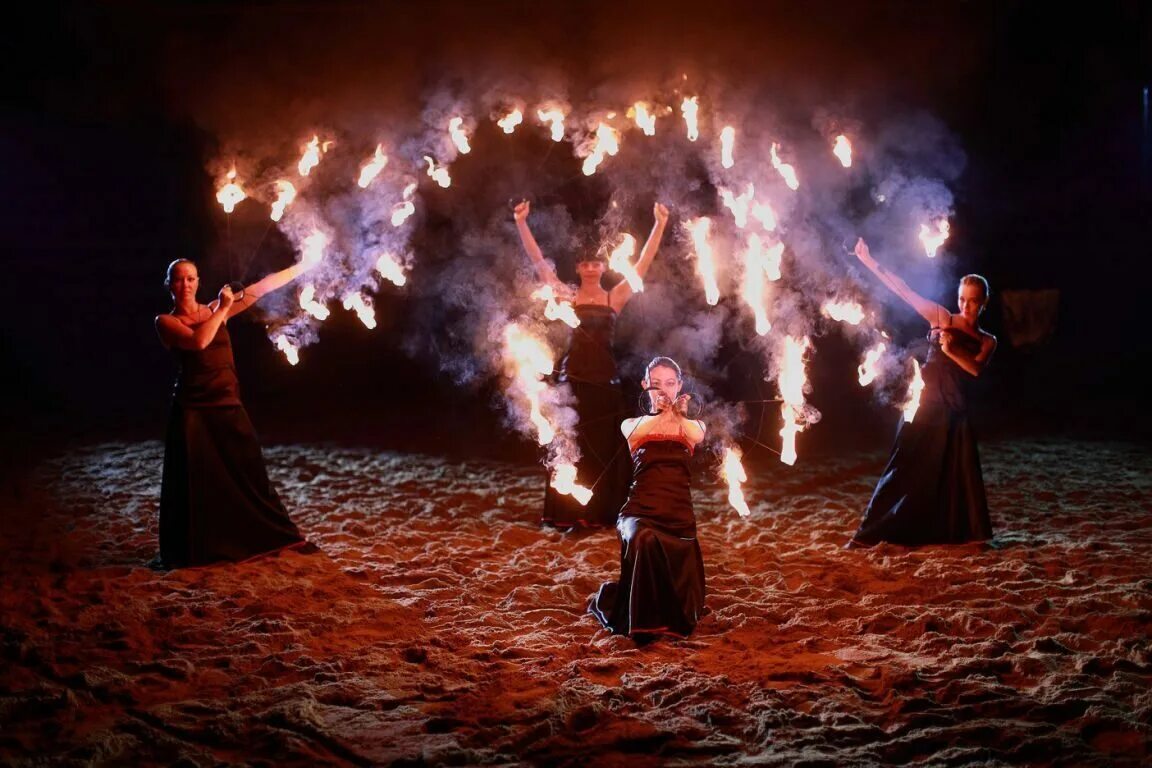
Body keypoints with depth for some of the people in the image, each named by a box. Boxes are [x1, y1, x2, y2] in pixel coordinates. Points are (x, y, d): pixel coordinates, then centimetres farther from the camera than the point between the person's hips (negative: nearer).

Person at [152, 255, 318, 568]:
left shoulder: (214, 310, 8)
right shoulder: (165, 322, -2)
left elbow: (262, 287, 7)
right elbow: (198, 341, -22)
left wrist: (305, 265, 7)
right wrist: (223, 309, -11)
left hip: (228, 406, 3)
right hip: (192, 411, -3)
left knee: (251, 474, 8)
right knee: (190, 483, 0)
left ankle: (278, 536, 18)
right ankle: (177, 552, 13)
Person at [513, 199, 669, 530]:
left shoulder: (615, 297, 6)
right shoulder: (568, 296, 4)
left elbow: (643, 263, 2)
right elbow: (538, 262, -1)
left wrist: (659, 225, -6)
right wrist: (521, 223, -8)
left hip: (605, 379, 1)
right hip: (573, 378, -1)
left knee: (605, 447, 5)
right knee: (571, 447, 2)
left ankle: (603, 512, 13)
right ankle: (569, 513, 7)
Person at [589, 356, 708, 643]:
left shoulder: (693, 423, 15)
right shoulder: (632, 424, 12)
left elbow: (697, 436, -11)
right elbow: (638, 432, -14)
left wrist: (676, 412, -27)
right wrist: (667, 411, -27)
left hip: (679, 514, 3)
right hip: (640, 511, -3)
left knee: (684, 610, 0)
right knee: (643, 541, -41)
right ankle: (643, 626, -23)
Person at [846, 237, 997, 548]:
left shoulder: (987, 341, 10)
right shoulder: (942, 319, 3)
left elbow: (976, 368, -9)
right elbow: (903, 290, -3)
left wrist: (952, 350, -26)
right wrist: (870, 262, -9)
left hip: (955, 411, 3)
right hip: (926, 404, -3)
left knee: (960, 474, 5)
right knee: (906, 468, -7)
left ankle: (962, 533, 18)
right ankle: (869, 532, -6)